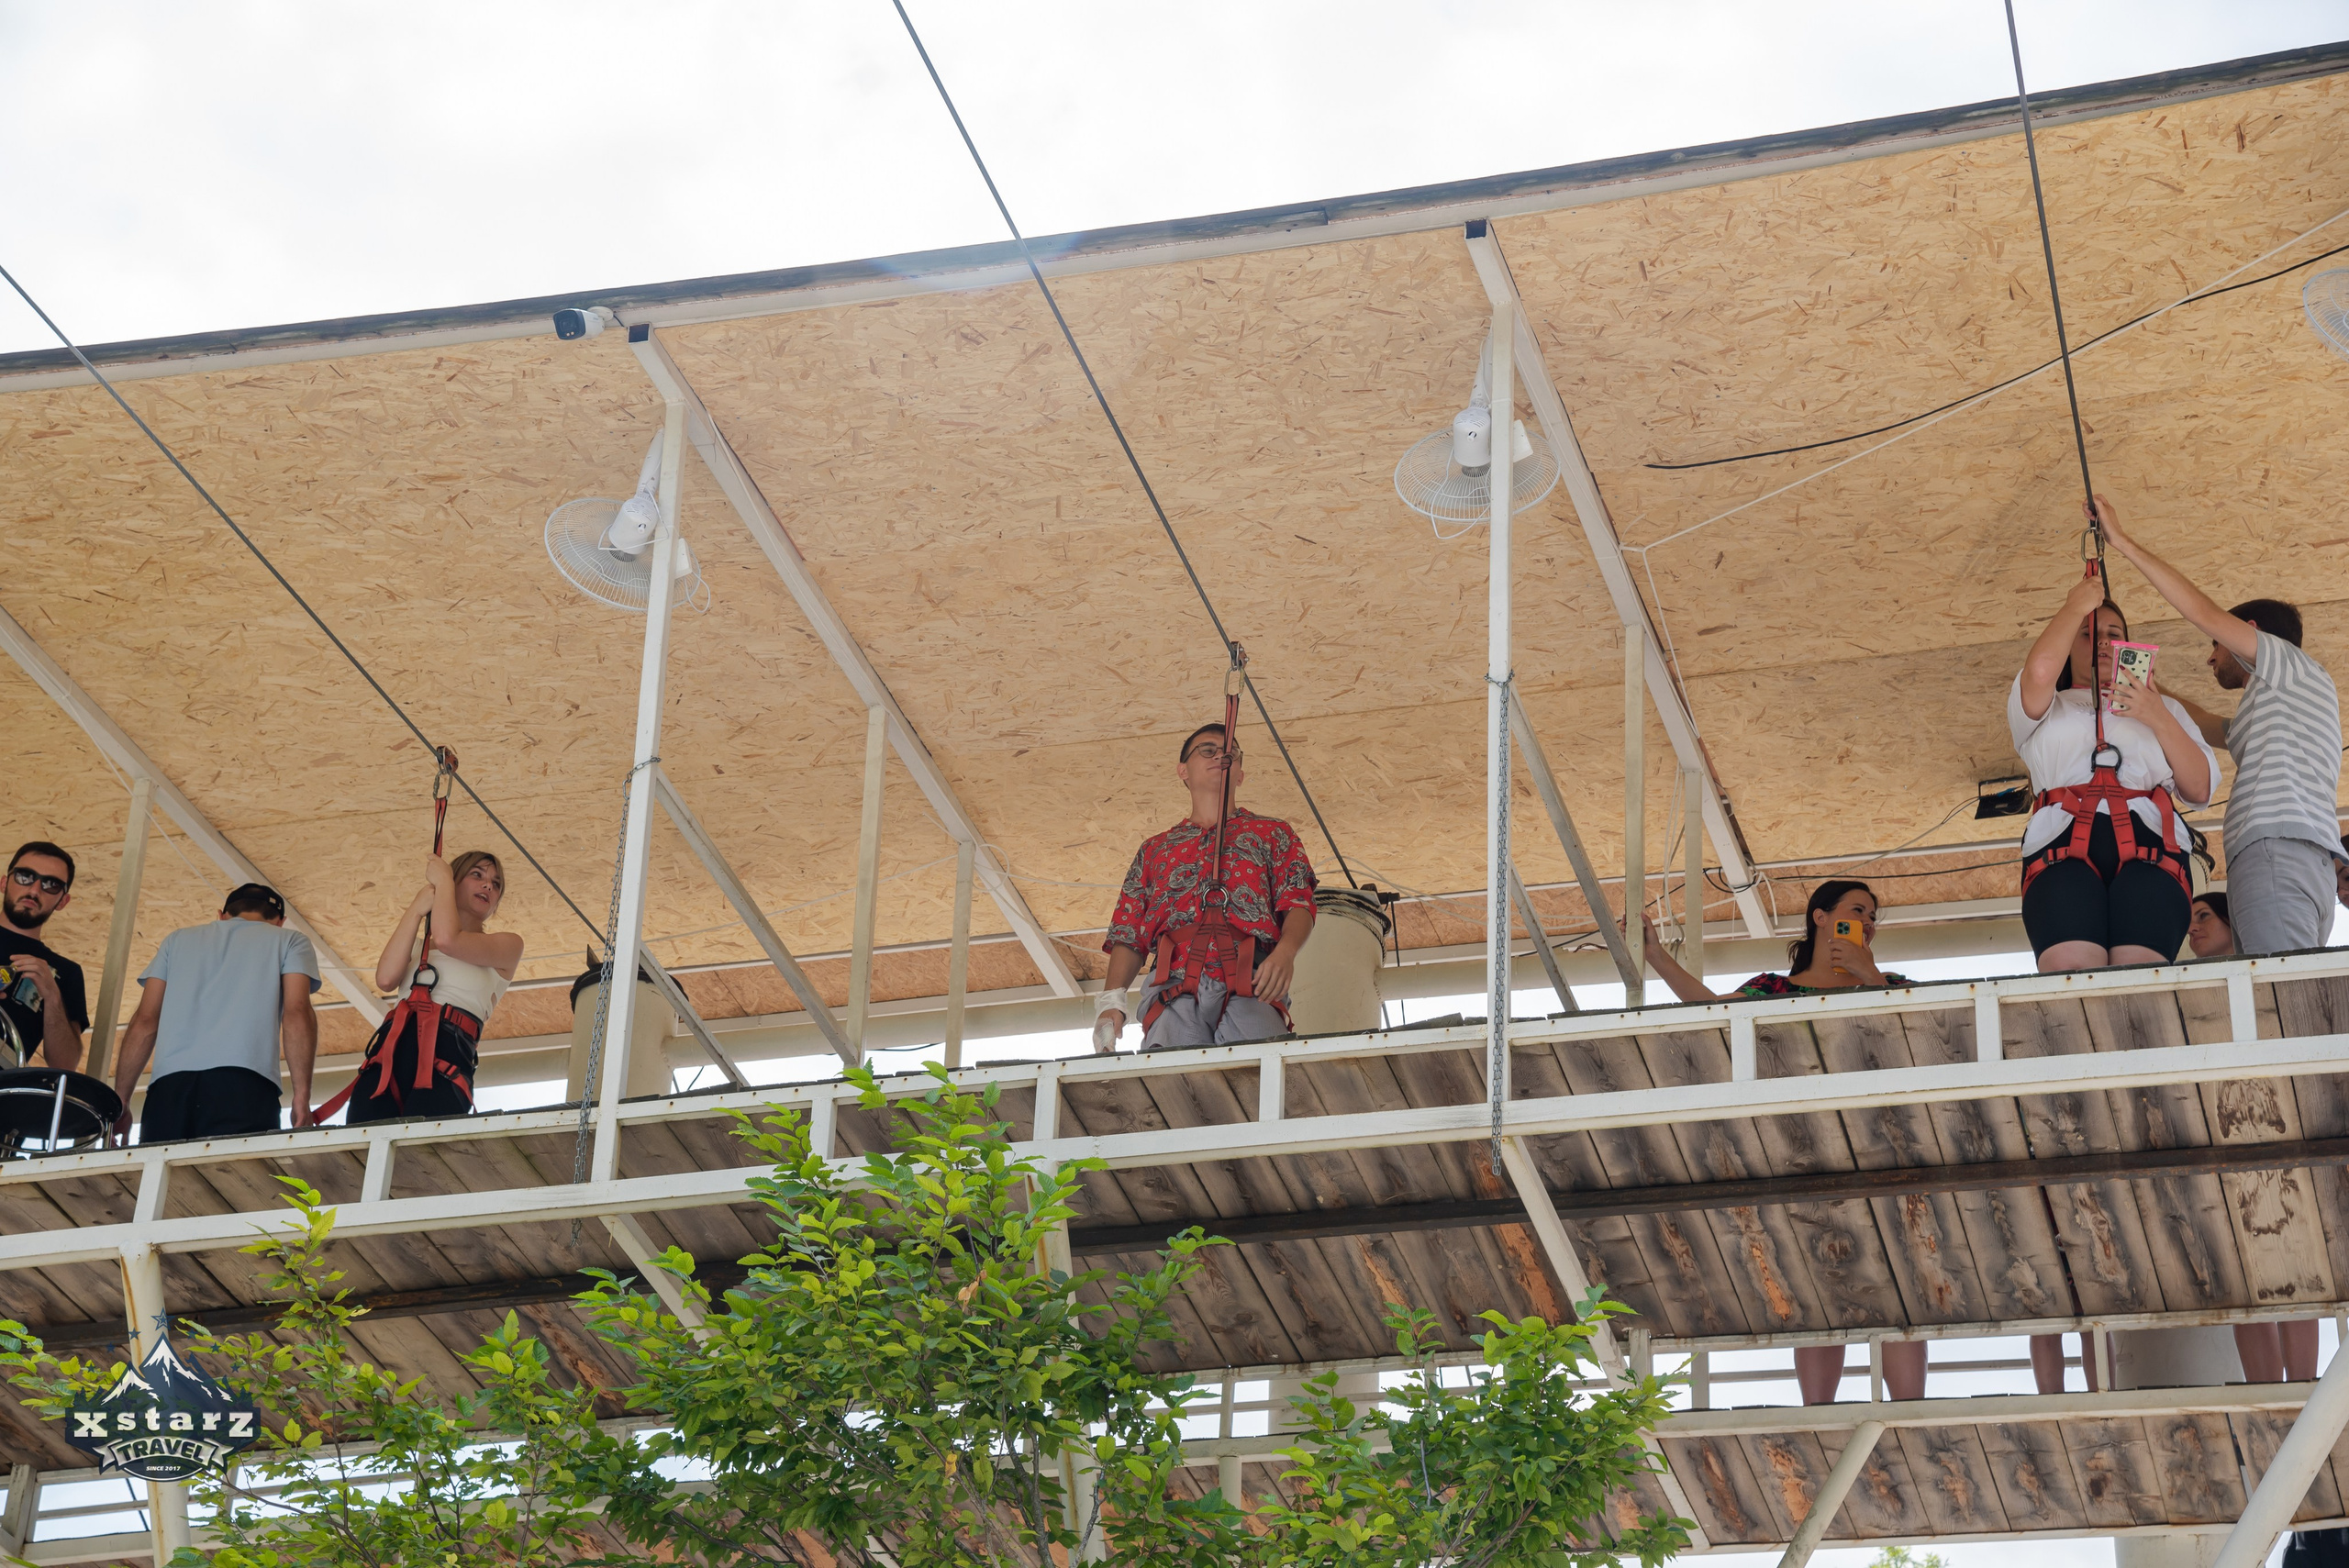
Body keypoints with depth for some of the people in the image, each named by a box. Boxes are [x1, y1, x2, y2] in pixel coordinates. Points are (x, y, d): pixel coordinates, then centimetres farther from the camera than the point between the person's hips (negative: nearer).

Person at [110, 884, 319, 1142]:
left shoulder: (179, 939, 30)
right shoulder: (290, 941, 22)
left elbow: (145, 1022, 19)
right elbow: (297, 1014, 5)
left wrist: (120, 1101, 18)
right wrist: (302, 1095, -2)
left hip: (170, 1085, 2)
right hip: (244, 1084, -2)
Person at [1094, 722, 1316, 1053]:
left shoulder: (1272, 833, 27)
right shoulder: (1154, 849, 31)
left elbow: (1298, 903, 11)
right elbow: (1128, 936, 23)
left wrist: (1285, 952, -12)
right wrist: (1111, 1000, 4)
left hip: (1250, 985, -1)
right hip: (1174, 985, 1)